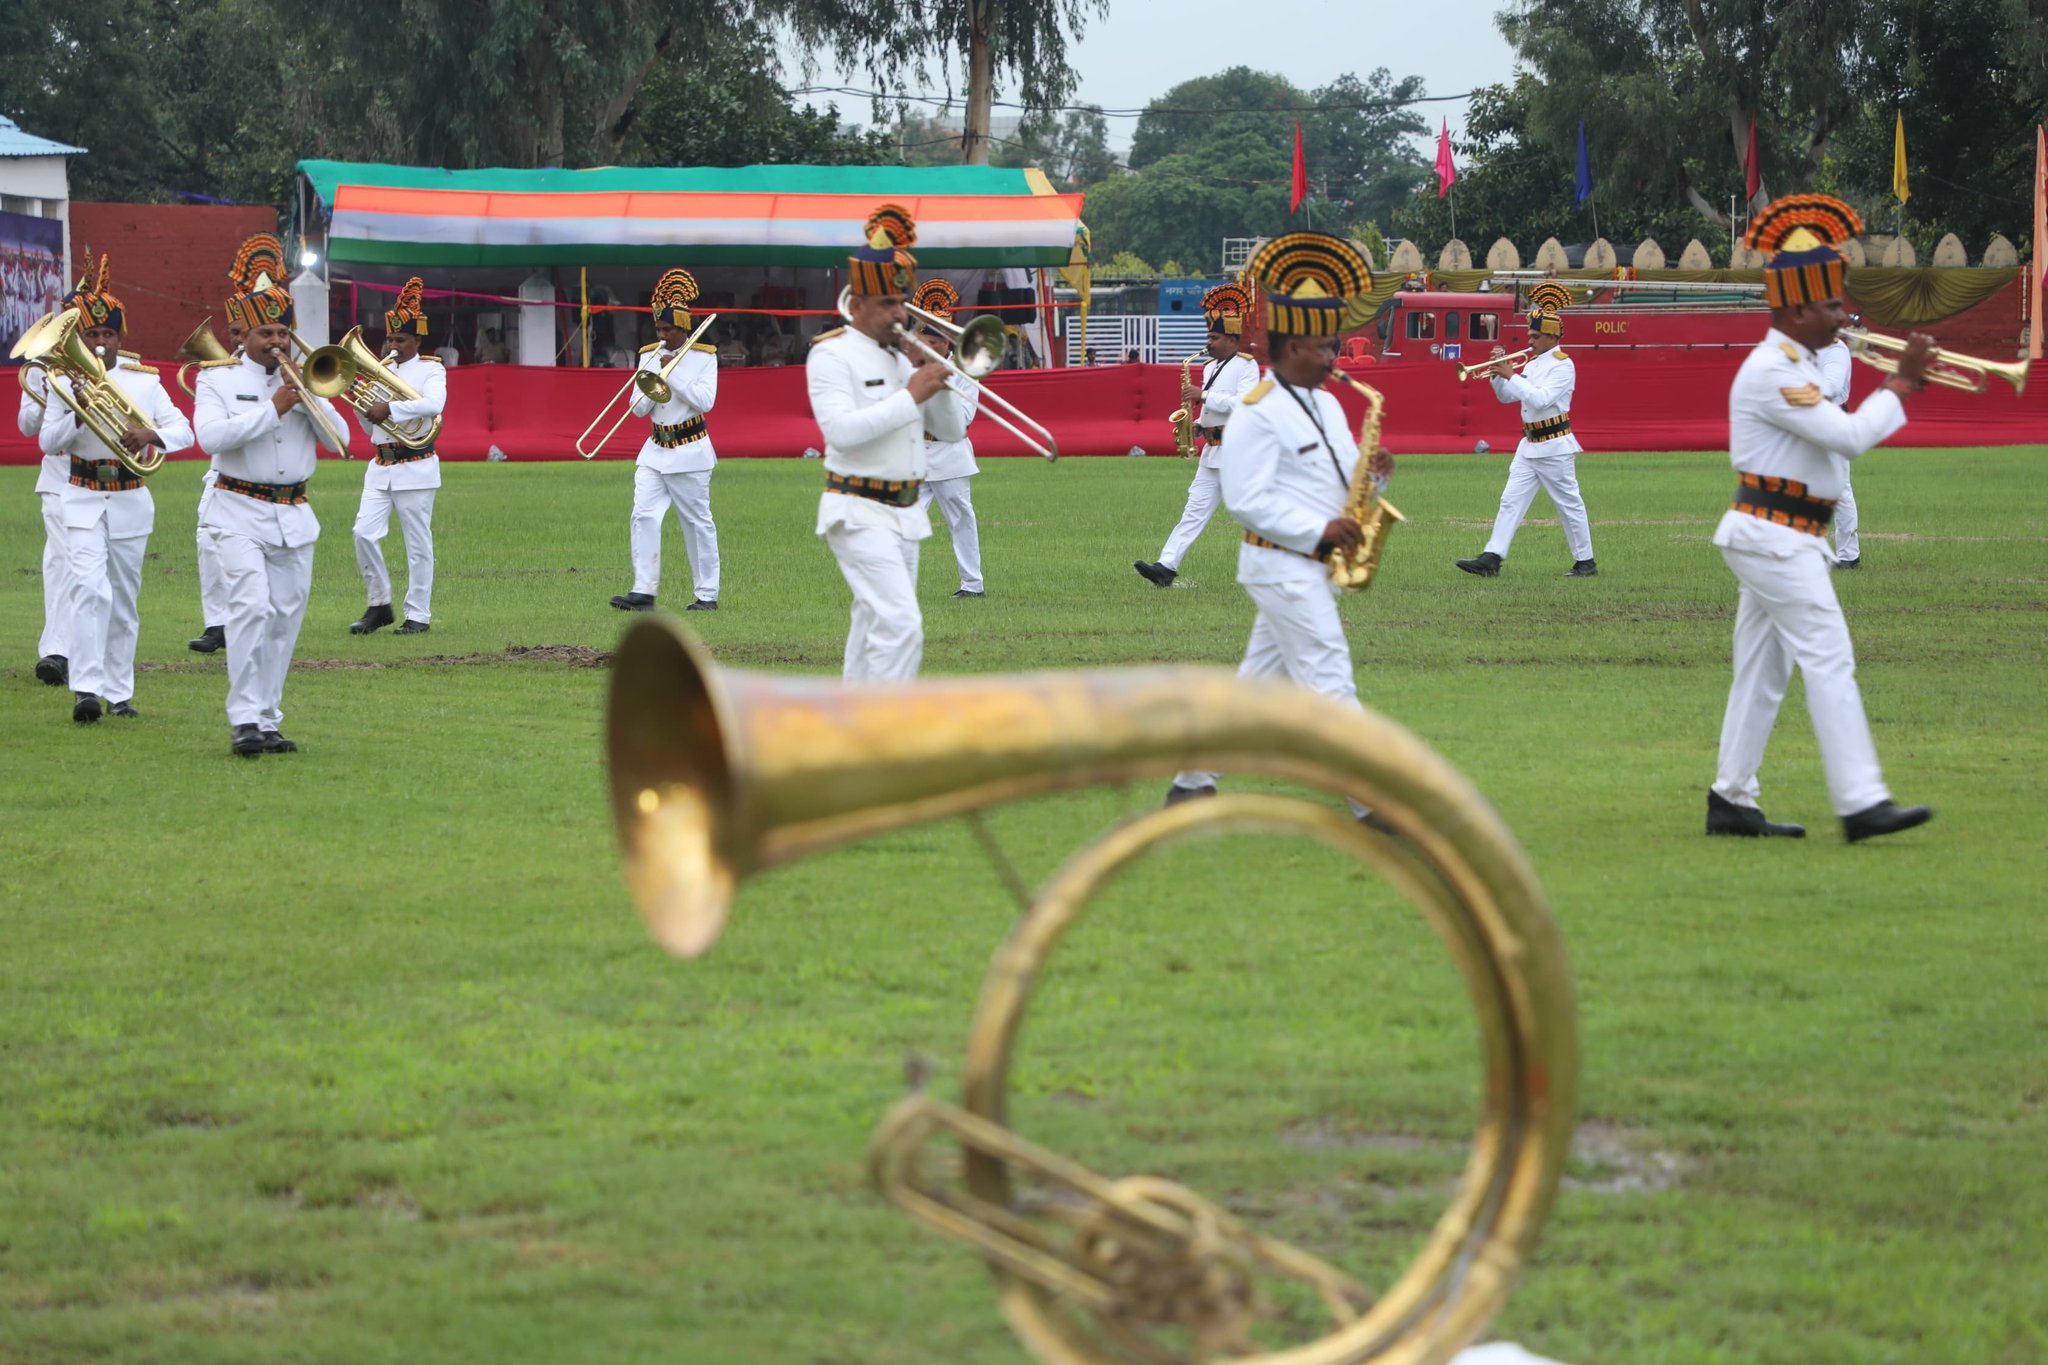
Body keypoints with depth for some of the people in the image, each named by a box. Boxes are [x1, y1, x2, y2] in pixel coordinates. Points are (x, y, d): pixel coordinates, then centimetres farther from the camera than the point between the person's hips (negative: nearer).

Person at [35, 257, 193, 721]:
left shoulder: (145, 381, 4)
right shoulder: (65, 381, 0)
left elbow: (183, 431, 1)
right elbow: (48, 443, -5)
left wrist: (151, 435, -19)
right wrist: (77, 411, -21)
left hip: (131, 502, 3)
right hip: (82, 499, -3)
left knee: (124, 600, 9)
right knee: (91, 589, -19)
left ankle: (119, 691, 17)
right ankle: (86, 688, -22)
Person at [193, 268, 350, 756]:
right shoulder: (218, 379, 1)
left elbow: (339, 440, 4)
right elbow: (210, 436, -17)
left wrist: (307, 394, -8)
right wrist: (272, 408, -17)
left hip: (294, 516, 5)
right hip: (241, 514, -5)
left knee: (284, 619, 5)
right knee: (251, 606, -19)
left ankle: (269, 721, 12)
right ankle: (243, 720, -19)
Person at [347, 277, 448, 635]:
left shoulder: (431, 370, 0)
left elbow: (433, 404, -23)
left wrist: (389, 408, -28)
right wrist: (358, 401, 1)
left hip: (415, 467, -5)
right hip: (380, 466, 5)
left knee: (418, 543, -1)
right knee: (365, 533, -6)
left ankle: (419, 615, 5)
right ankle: (379, 604, 7)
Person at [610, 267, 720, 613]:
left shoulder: (704, 357, -2)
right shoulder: (650, 356, 9)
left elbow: (705, 401, -15)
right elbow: (638, 408, 6)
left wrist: (673, 374, -17)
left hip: (690, 453, -4)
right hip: (655, 451, 4)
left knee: (698, 523, 2)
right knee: (644, 516, -10)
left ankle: (707, 594, 11)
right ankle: (644, 591, -12)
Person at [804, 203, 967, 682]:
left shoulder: (902, 358, 15)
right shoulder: (831, 356, -8)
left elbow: (952, 430, 15)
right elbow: (842, 430, -24)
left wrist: (938, 379, -2)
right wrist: (911, 396, -22)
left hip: (904, 513, 8)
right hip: (860, 513, -8)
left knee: (874, 627, 13)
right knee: (901, 625, -19)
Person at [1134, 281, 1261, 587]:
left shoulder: (1246, 366, -8)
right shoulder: (1209, 367, 16)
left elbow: (1243, 404, -22)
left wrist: (1204, 395, -23)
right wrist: (1197, 426, 6)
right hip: (1212, 451, 8)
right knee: (1194, 510, 1)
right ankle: (1166, 567, -7)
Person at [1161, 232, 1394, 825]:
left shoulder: (1325, 405, 14)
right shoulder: (1257, 413, -14)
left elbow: (1339, 480, 18)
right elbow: (1246, 499, -19)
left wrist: (1371, 472, -5)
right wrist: (1319, 531, -22)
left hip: (1310, 566, 9)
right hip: (1281, 565, -9)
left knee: (1260, 679, 13)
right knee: (1330, 682, -10)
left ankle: (1192, 784, 20)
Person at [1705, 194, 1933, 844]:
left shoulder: (1792, 368, 17)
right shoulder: (1771, 372, -17)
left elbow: (1841, 434, 17)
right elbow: (1850, 437, -22)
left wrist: (1896, 388, 5)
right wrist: (1902, 384, -11)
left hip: (1773, 539, 11)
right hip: (1777, 537, -11)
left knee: (1762, 671, 11)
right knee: (1829, 661, -14)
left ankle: (1731, 801, 14)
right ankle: (1860, 803, -18)